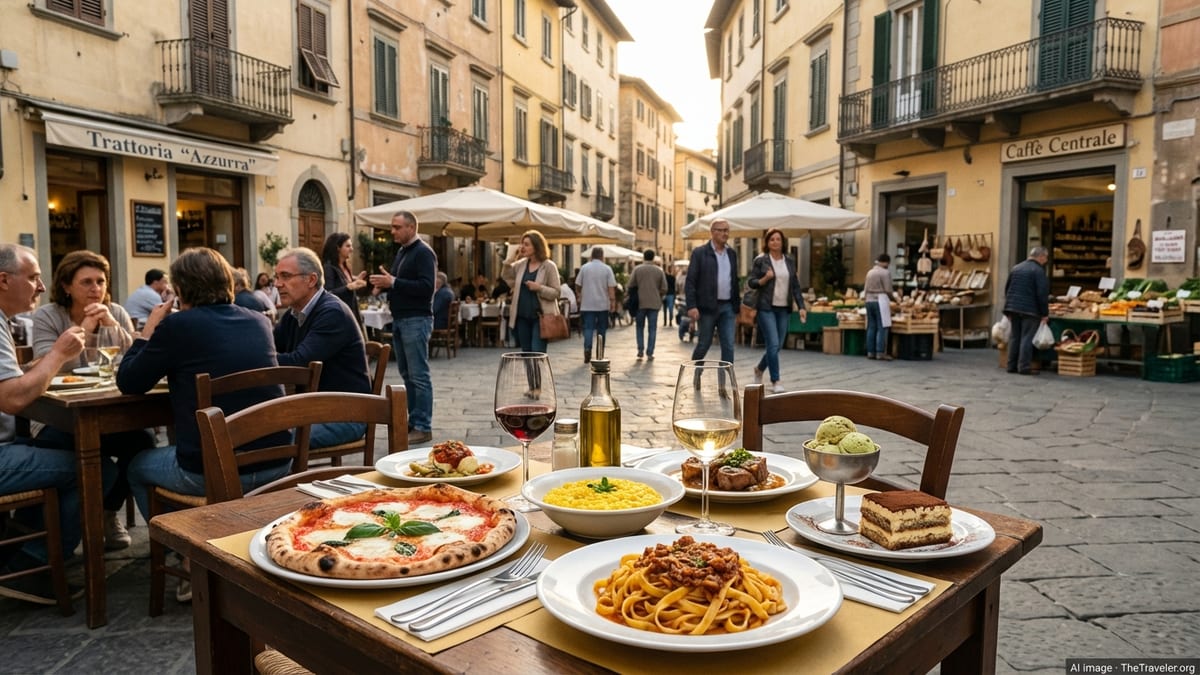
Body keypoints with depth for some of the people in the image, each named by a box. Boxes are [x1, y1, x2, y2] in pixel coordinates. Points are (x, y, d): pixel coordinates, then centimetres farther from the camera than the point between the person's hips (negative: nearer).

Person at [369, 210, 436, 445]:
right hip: (399, 320, 9)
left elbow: (426, 287, -22)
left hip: (416, 320, -9)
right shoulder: (401, 252, 17)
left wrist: (393, 282, -23)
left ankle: (423, 427, -2)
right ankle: (413, 421, 19)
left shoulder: (423, 253, -10)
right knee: (407, 374, 11)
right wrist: (384, 286, 6)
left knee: (419, 375, -6)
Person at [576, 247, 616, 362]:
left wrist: (580, 297, 24)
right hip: (602, 304, 0)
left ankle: (587, 348, -23)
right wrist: (613, 302, -1)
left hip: (587, 304, 0)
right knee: (601, 329, 10)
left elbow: (578, 285, 6)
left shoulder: (584, 268, 1)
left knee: (588, 328, 0)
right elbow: (611, 288, -7)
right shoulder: (607, 269, -2)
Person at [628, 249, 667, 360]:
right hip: (654, 303, 0)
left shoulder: (637, 269, -2)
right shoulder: (659, 271, 2)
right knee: (652, 328, 5)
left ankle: (640, 350, 6)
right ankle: (650, 353, 2)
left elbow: (631, 286, -6)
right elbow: (664, 289, 0)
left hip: (640, 303, 0)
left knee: (640, 327, 14)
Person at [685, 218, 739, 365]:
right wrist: (692, 306, -16)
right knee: (703, 344, 5)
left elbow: (734, 281, 16)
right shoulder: (699, 252, -4)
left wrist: (736, 306, 13)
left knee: (728, 346, 0)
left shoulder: (732, 253, 12)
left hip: (727, 307, 4)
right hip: (707, 307, -4)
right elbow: (690, 282, -8)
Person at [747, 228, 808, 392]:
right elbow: (750, 282, -1)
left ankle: (759, 369, 35)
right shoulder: (760, 260, -2)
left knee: (776, 346, 9)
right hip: (766, 308, -5)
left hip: (784, 309, 5)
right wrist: (765, 279, -19)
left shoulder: (790, 262, 10)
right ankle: (775, 382, -1)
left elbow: (795, 286, 11)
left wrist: (801, 306, 3)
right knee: (773, 345, -11)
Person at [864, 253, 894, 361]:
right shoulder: (885, 273, -9)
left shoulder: (870, 272, 12)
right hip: (880, 300, -7)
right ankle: (880, 352, -6)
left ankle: (870, 352, 10)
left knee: (871, 327, 9)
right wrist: (893, 299, 4)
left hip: (869, 300, 7)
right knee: (882, 328, -4)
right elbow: (888, 291, -12)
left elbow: (865, 289, 12)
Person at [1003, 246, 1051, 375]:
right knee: (1027, 339, -4)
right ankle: (1024, 367, -4)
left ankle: (1012, 365, 13)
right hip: (1030, 310, -7)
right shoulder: (1038, 270, -10)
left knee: (1015, 338, 11)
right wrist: (1045, 313, -7)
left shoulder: (1016, 268, 12)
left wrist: (1009, 310, 22)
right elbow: (1042, 294, -13)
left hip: (1013, 308, 7)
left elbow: (1007, 289, 17)